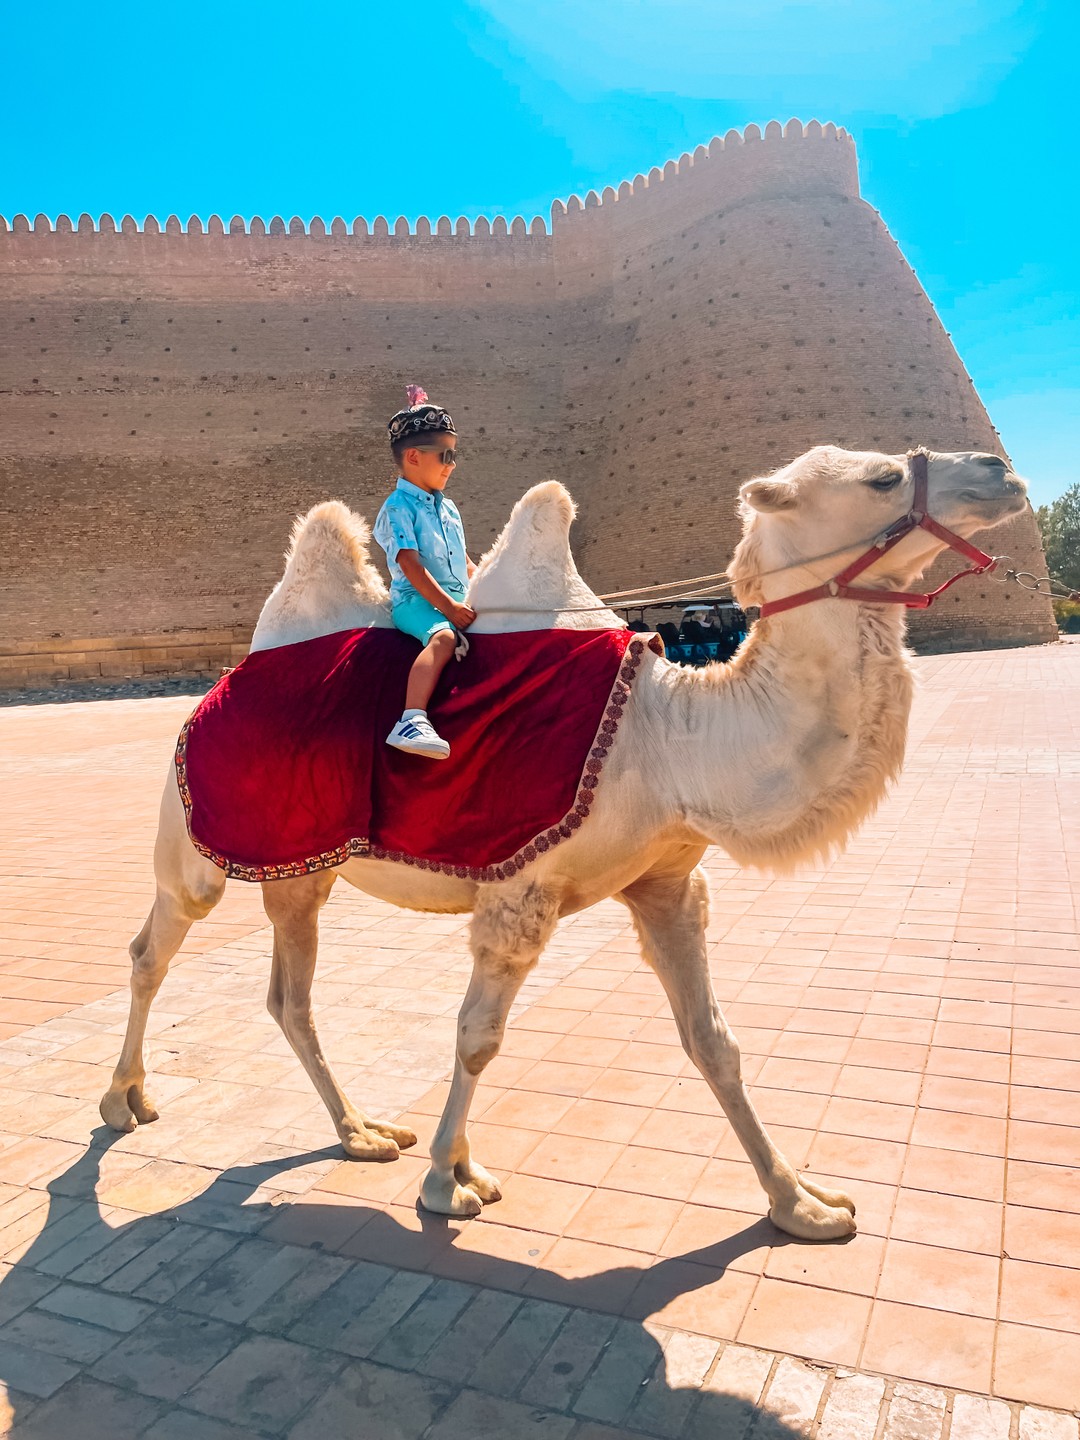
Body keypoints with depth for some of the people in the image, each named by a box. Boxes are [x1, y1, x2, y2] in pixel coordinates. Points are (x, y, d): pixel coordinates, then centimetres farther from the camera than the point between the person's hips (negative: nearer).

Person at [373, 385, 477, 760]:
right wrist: (447, 606, -21)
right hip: (416, 601, -8)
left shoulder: (448, 508, 20)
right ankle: (411, 721, -49)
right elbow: (410, 564, -15)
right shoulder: (398, 507, -4)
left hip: (459, 601, 8)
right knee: (444, 637, -37)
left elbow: (464, 561, 26)